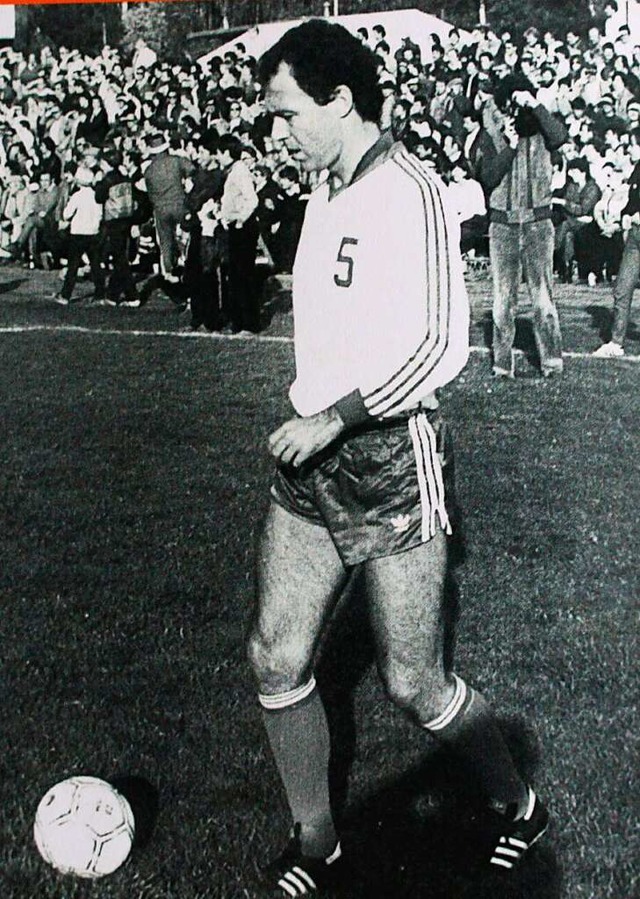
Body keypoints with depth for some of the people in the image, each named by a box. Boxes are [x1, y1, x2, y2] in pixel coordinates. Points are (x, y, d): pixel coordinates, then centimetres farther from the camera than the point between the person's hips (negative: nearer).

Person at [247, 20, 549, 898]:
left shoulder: (409, 191, -15)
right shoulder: (326, 190, 12)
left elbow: (441, 347, -21)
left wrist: (335, 418, -23)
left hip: (390, 461, -8)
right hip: (312, 460, 8)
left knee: (413, 684, 3)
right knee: (276, 658, 5)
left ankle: (518, 807, 30)